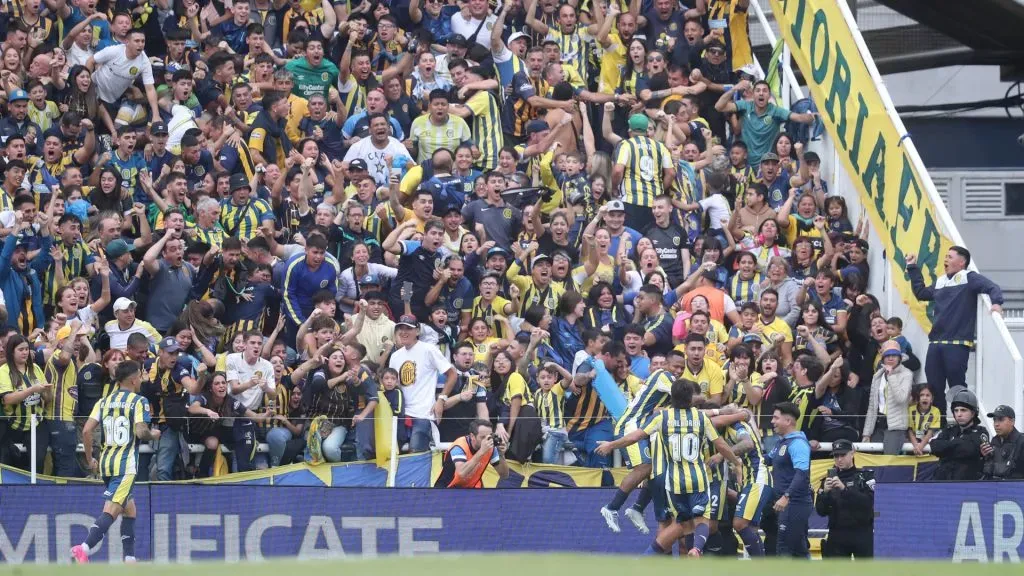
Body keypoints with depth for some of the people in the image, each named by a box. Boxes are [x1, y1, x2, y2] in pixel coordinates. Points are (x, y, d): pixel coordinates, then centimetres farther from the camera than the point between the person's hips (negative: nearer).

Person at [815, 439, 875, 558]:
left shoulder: (866, 476, 0)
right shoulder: (829, 479, 9)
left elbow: (868, 502, -17)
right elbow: (821, 511, 3)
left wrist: (844, 488, -26)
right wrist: (825, 492, -16)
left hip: (862, 534, -3)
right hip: (837, 535, 3)